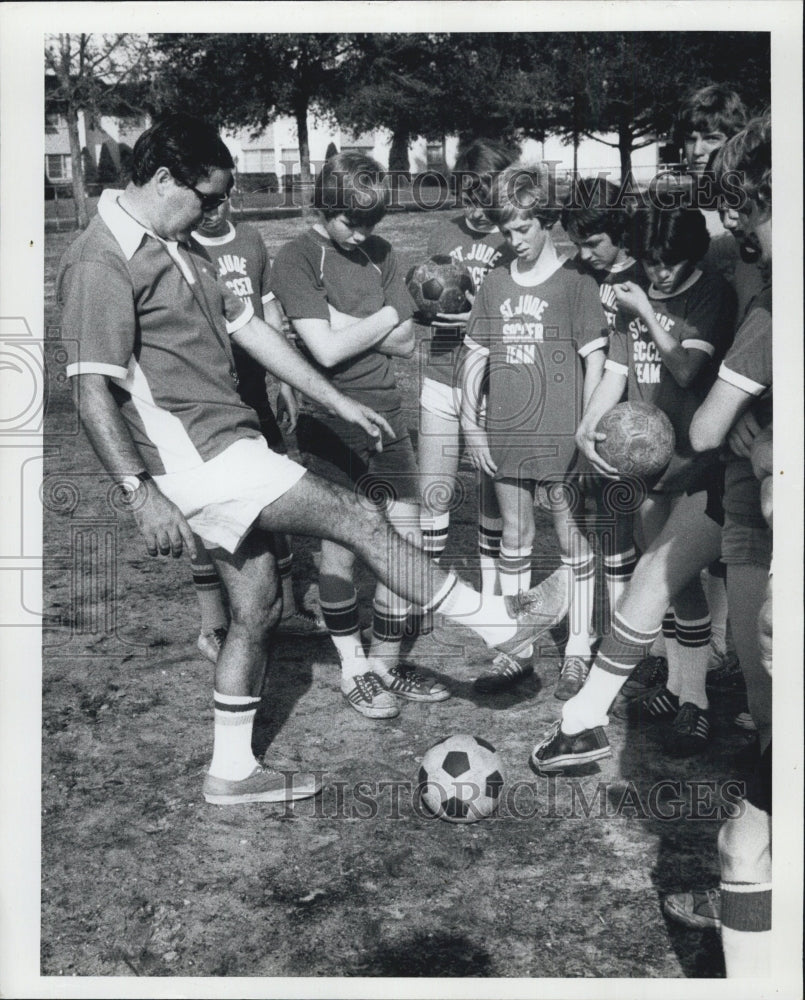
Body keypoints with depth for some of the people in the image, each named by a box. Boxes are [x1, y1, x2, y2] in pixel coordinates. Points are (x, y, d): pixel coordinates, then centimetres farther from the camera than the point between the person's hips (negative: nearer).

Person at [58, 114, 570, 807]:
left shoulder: (177, 247, 16)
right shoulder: (101, 263, -13)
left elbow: (248, 328, 18)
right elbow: (92, 388, -19)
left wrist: (340, 402, 17)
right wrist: (141, 492, -26)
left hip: (227, 450, 10)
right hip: (195, 457, -10)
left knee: (259, 608, 13)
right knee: (357, 520, -9)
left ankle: (232, 772, 25)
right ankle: (500, 622, 3)